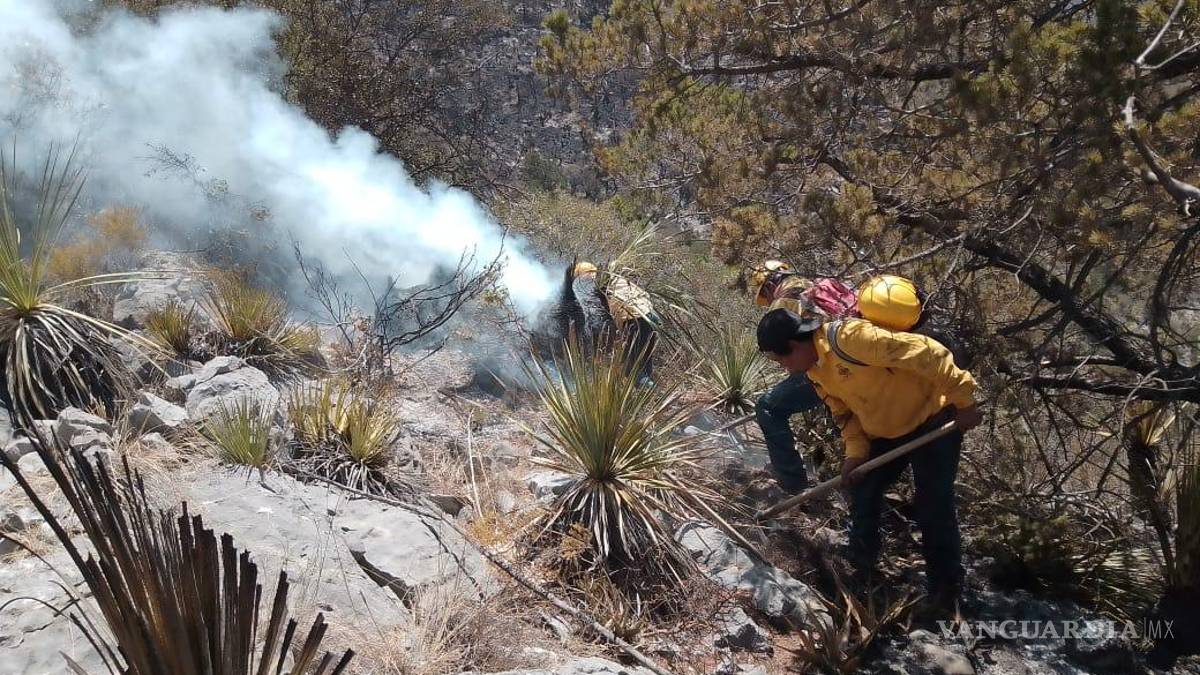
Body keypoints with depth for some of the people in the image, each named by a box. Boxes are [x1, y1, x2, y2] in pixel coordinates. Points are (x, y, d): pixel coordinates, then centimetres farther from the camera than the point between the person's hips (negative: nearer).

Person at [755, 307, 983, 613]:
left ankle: (944, 591, 10)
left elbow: (926, 353, -32)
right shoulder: (814, 370, -2)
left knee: (933, 507, -6)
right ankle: (860, 572, 27)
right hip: (885, 433, 8)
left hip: (932, 420, -8)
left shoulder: (851, 336, -33)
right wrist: (855, 451, -6)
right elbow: (845, 411, 9)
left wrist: (962, 401, -27)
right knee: (863, 496, 8)